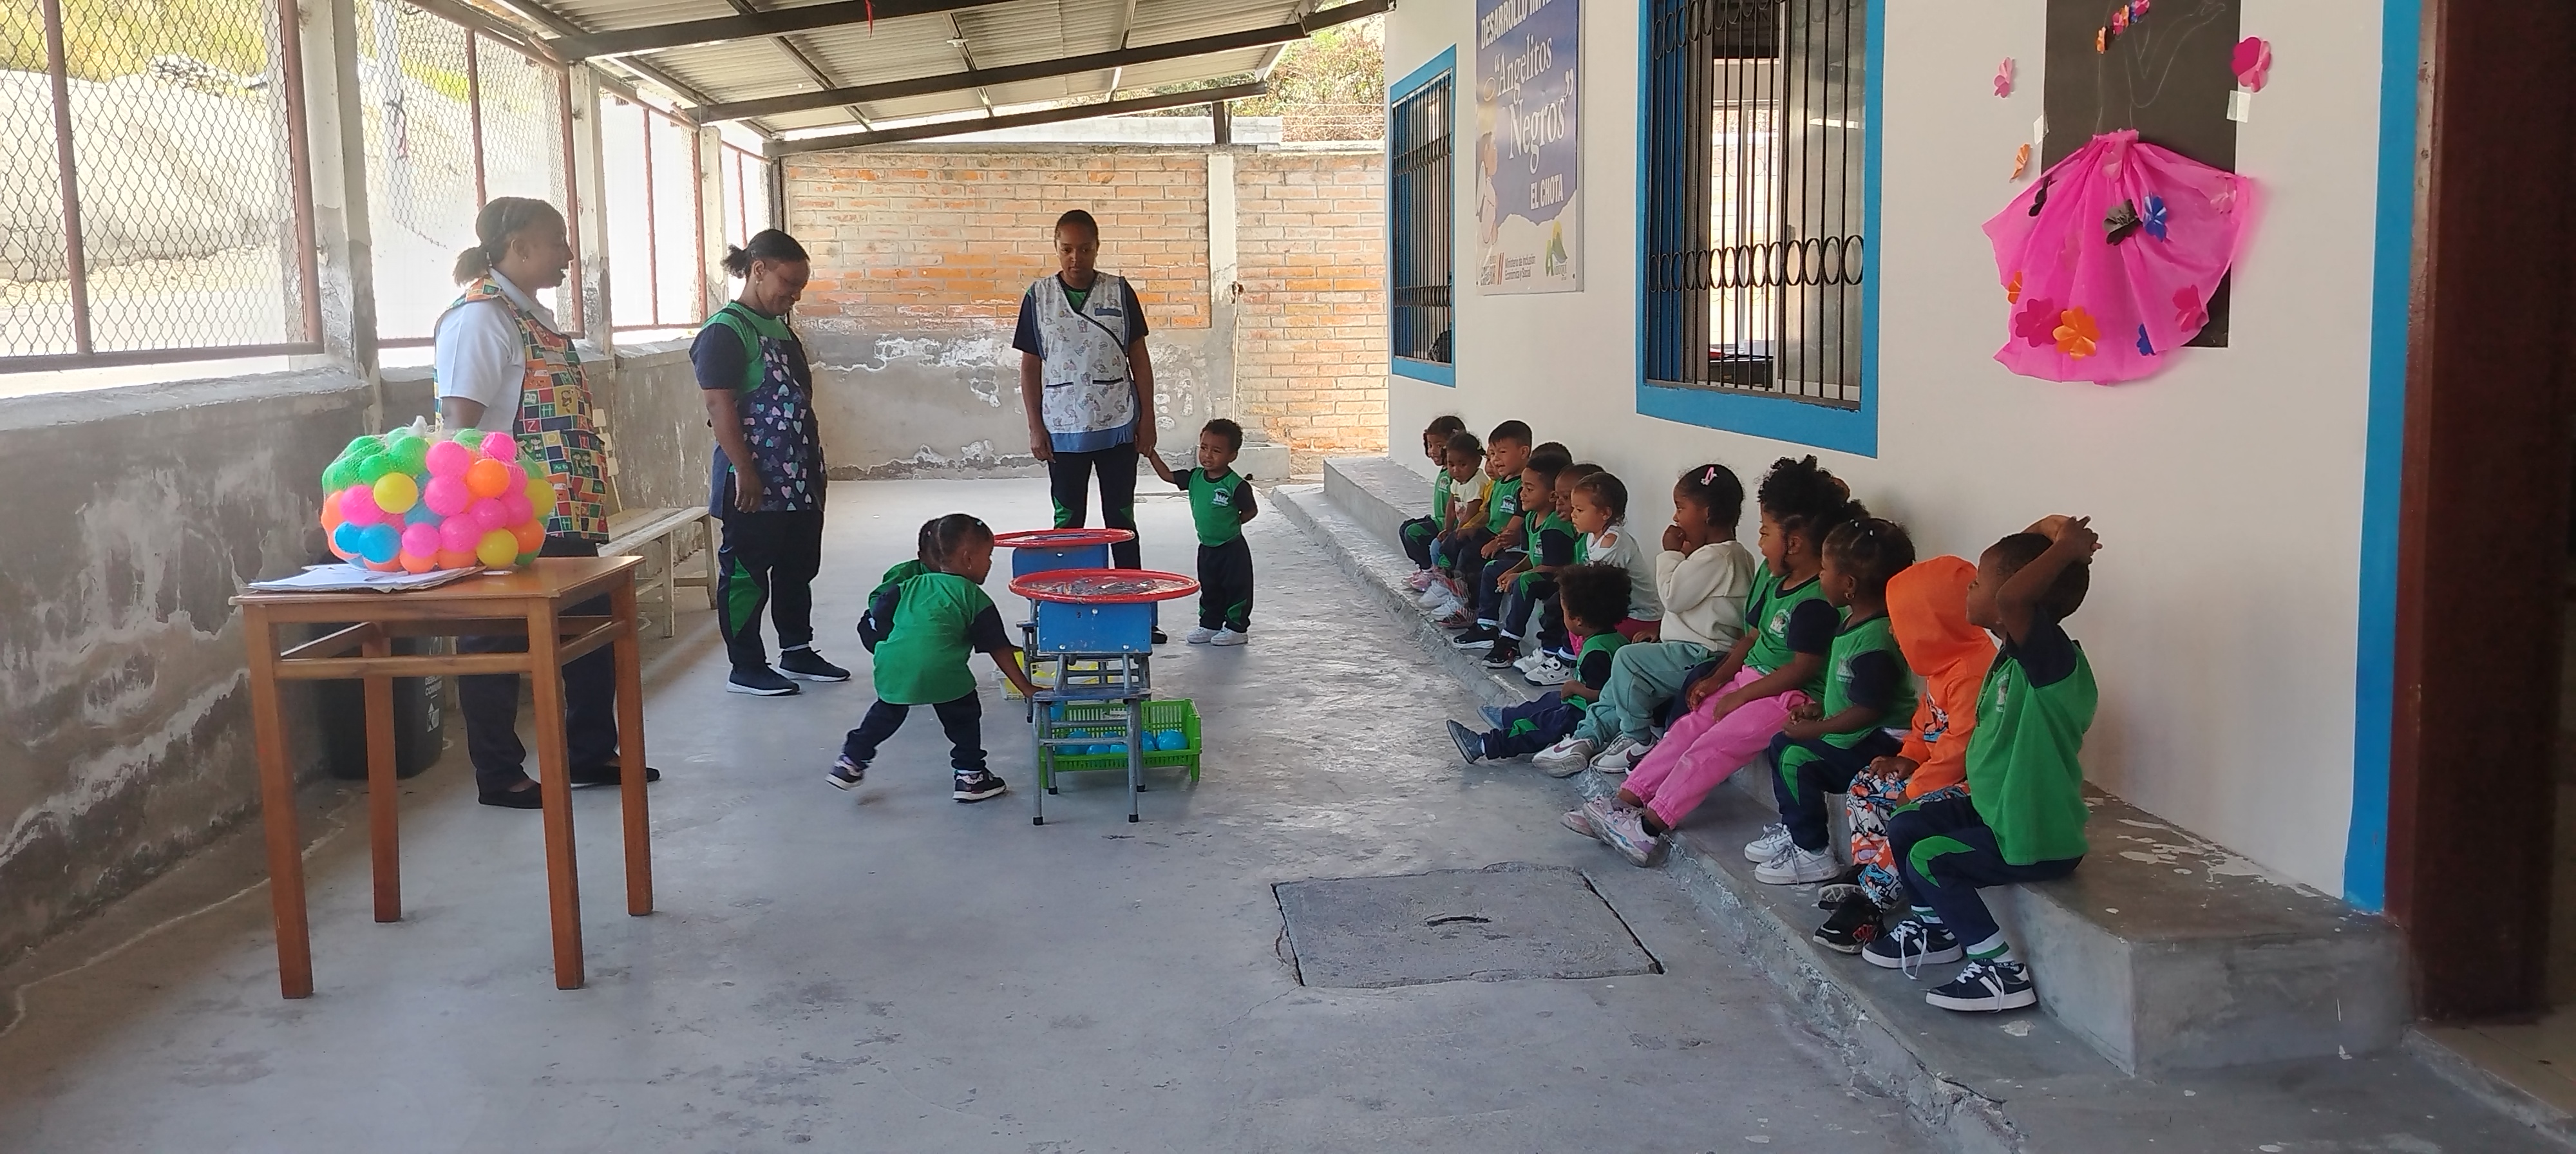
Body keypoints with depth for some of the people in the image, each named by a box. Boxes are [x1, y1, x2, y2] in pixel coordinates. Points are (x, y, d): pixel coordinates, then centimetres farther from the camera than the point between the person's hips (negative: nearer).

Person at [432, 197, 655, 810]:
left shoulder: (535, 316, 16)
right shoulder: (481, 317, -13)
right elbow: (460, 421, -19)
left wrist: (583, 502, 18)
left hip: (563, 518, 10)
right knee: (499, 648, 2)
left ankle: (590, 753, 28)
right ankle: (499, 777, 13)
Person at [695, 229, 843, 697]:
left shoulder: (780, 327, 14)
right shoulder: (725, 331, -13)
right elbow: (719, 407, -18)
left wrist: (812, 464, 20)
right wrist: (744, 472, -21)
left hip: (799, 479, 9)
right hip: (756, 483, -9)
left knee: (798, 570, 16)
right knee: (745, 574, 1)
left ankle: (797, 652, 28)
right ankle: (746, 667, 9)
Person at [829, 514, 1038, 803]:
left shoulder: (911, 586, 21)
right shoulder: (975, 598, 8)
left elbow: (877, 615, 18)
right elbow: (999, 650, 7)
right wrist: (1027, 689, 10)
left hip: (892, 668, 5)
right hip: (942, 671, -5)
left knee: (886, 714, 28)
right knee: (964, 718, 17)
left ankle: (851, 762, 35)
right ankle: (969, 776, 20)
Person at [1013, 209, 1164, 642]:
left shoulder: (1120, 292, 0)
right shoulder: (1038, 297, 0)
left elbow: (1139, 357, 4)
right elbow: (1030, 366, 3)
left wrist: (1147, 417, -1)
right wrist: (1035, 427, -2)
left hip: (1118, 426, 0)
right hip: (1063, 429, 0)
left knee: (1122, 520, 7)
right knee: (1068, 522, 7)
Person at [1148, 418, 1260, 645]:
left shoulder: (1236, 485, -20)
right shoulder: (1195, 478, -2)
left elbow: (1251, 511, -11)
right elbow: (1167, 475, 7)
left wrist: (1231, 523, -12)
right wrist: (1151, 454, 1)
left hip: (1231, 548, -7)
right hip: (1206, 548, 7)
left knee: (1236, 588, 4)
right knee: (1209, 589, 17)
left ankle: (1237, 628, 13)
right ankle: (1210, 625, 28)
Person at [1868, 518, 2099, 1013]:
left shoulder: (2053, 657, -28)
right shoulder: (2017, 650, 1)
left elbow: (2011, 598, -46)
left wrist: (2066, 548, -36)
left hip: (2034, 838, -10)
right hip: (1995, 810, 10)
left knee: (1928, 859, -15)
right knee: (1905, 827, 12)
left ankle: (2002, 969, -5)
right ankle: (1936, 926, 33)